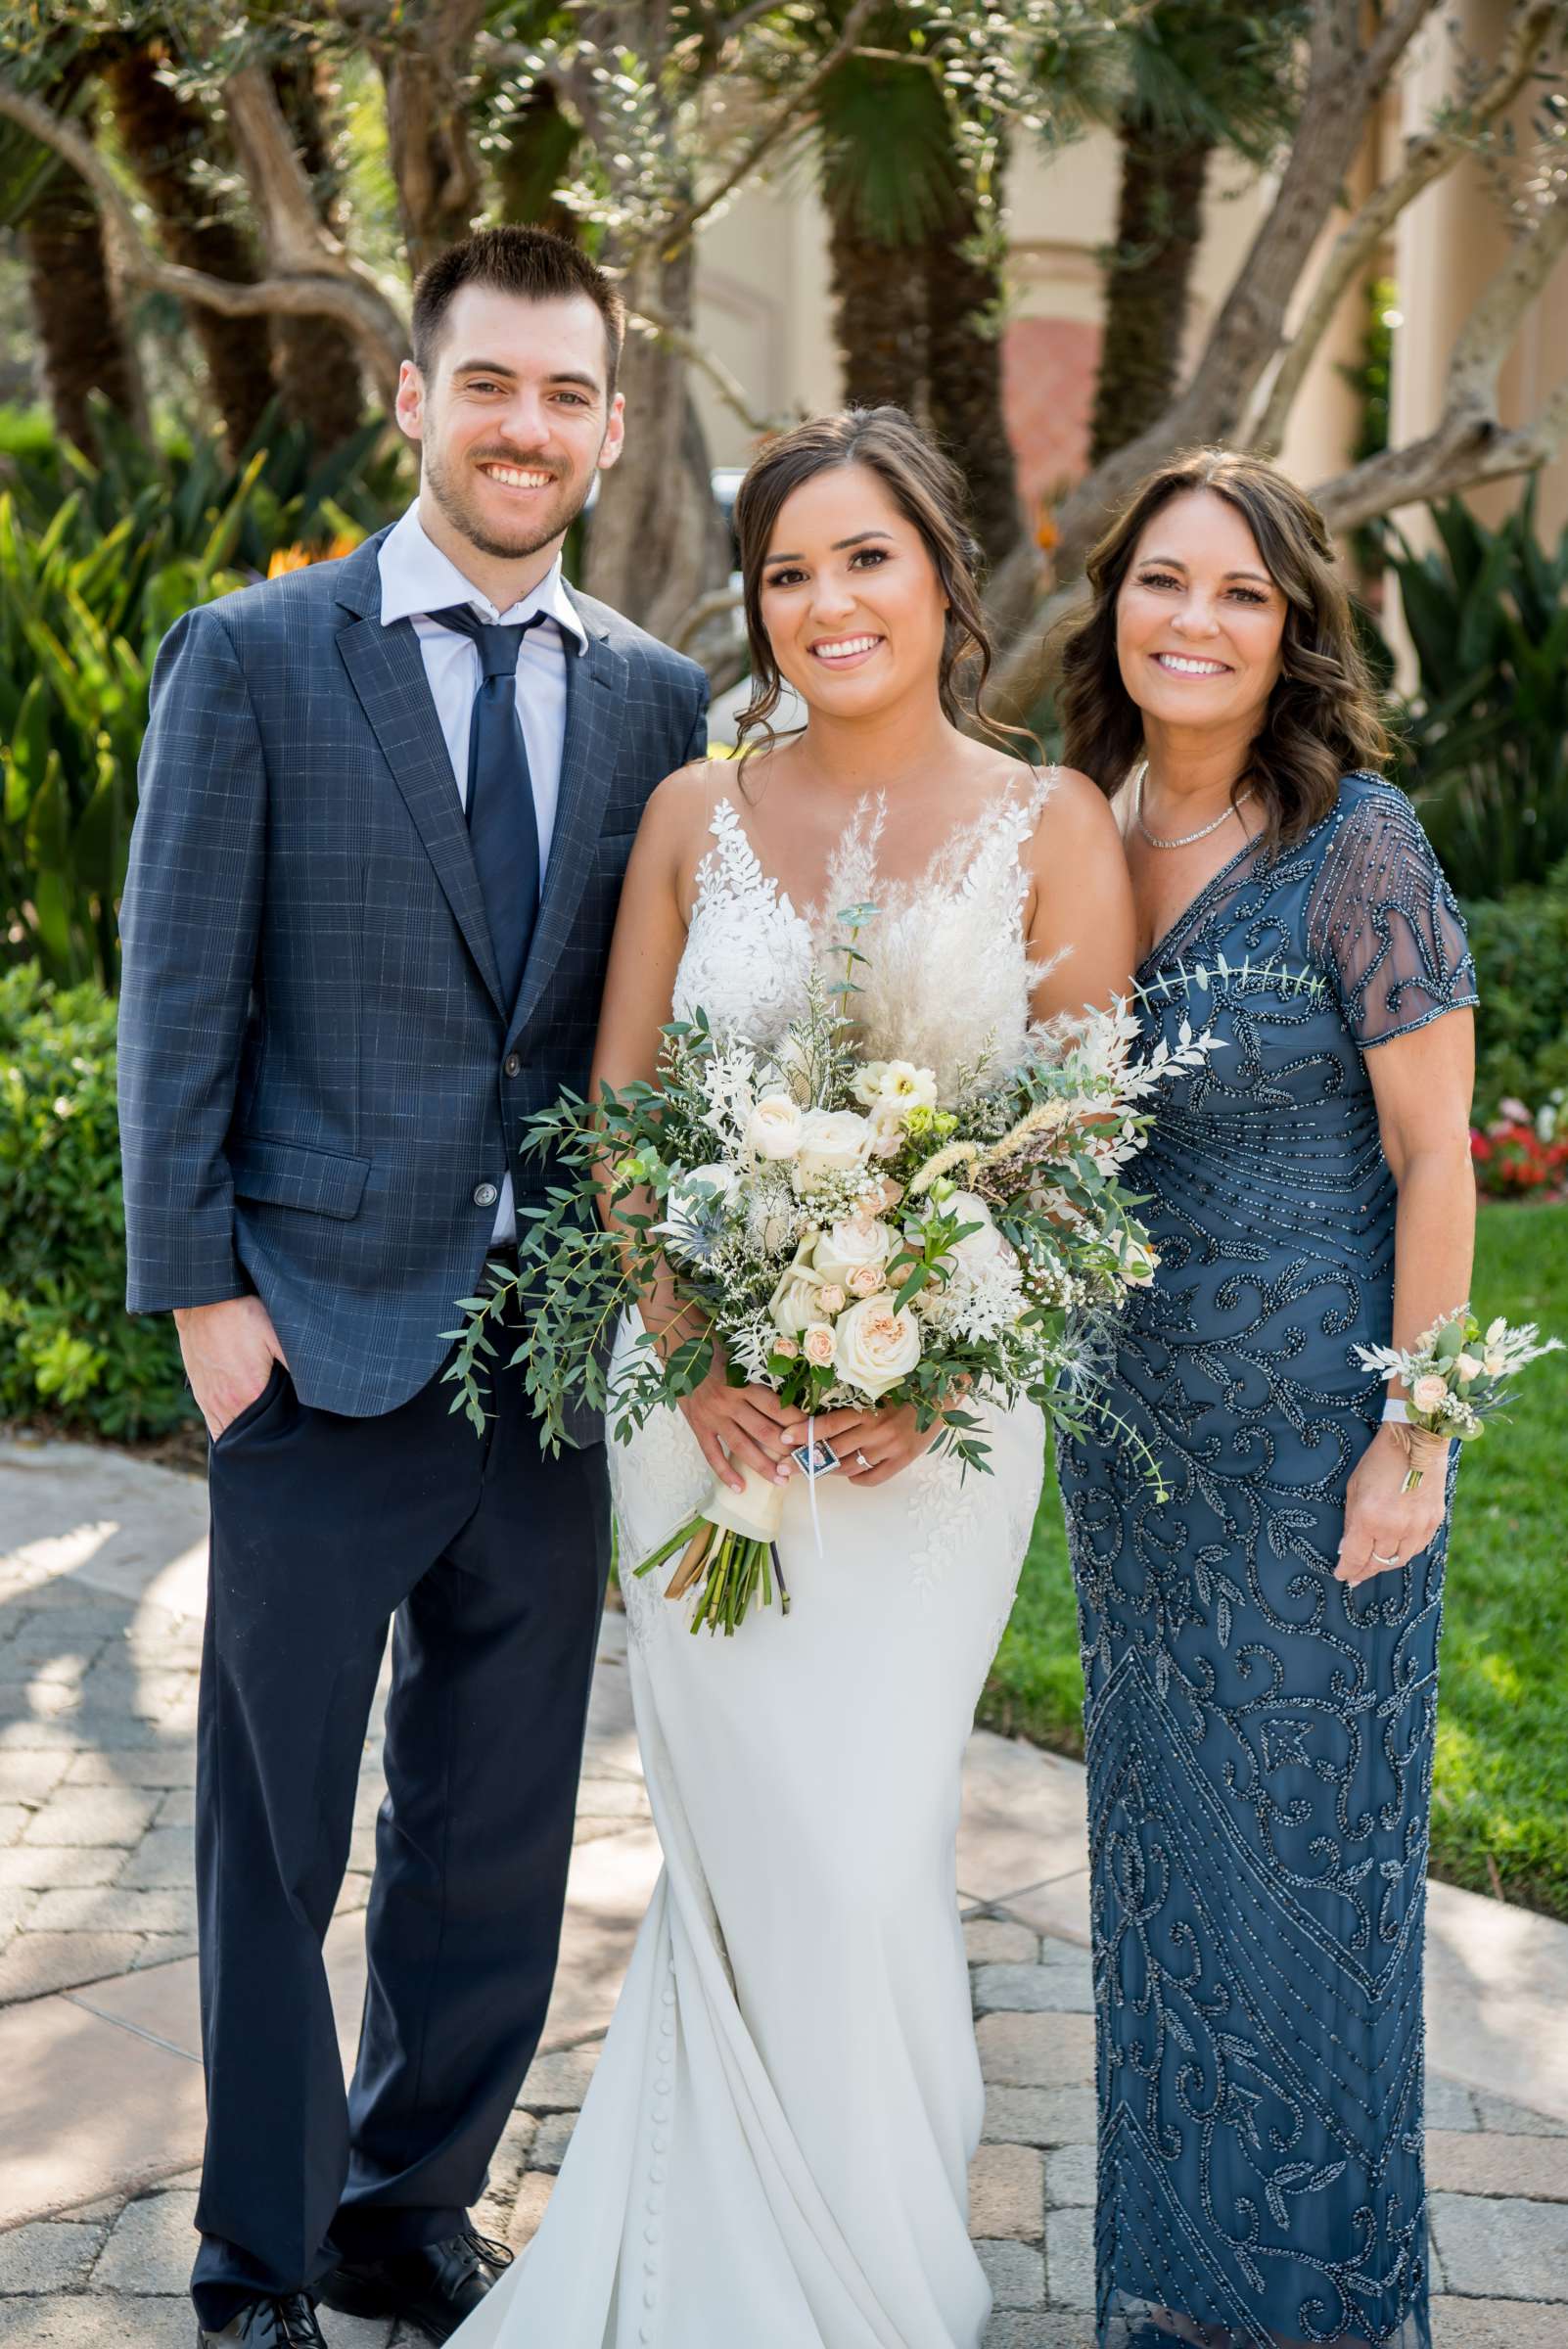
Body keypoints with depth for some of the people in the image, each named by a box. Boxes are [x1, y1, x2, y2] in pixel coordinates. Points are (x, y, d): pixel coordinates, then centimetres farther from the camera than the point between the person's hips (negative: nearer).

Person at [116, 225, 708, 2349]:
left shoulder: (659, 702, 7)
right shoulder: (251, 660, -2)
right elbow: (179, 1001, -4)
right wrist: (198, 1291, -8)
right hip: (323, 1349, -3)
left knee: (499, 1842, 14)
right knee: (272, 1841, 10)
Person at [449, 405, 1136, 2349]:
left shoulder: (1054, 828, 0)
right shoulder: (696, 815, 5)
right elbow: (616, 1112, 5)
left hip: (936, 1410, -2)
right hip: (704, 1394, 2)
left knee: (864, 1852, 0)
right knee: (731, 1840, 8)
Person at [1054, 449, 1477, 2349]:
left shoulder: (1357, 846, -14)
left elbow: (1435, 1155, -13)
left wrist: (1413, 1441, -15)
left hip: (1311, 1425, -6)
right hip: (1127, 1420, 6)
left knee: (1310, 1831, 8)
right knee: (1155, 1828, 16)